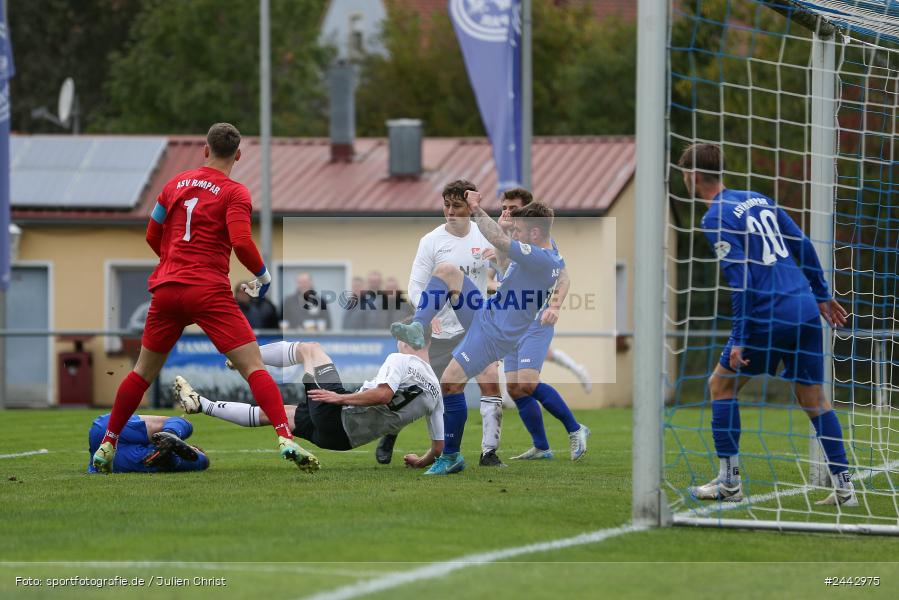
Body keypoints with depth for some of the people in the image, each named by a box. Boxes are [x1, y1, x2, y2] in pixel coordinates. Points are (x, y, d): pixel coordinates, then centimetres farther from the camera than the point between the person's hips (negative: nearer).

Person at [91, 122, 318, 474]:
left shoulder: (176, 183, 14)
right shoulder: (234, 193, -2)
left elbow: (153, 237, 21)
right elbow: (242, 243, -15)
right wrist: (263, 274, 2)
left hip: (167, 288, 5)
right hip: (210, 293, -5)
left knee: (143, 372, 19)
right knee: (255, 368, -8)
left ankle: (107, 445, 21)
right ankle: (285, 438, -24)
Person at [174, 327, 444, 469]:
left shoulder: (399, 361, -10)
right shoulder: (435, 389, 9)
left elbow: (383, 394, -30)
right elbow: (440, 446, 9)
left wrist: (340, 398, -23)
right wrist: (422, 462, 29)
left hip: (336, 418, -7)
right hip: (344, 440, 7)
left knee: (309, 349, 13)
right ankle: (202, 405, 37)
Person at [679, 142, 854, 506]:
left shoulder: (716, 219, -7)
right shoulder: (759, 200, 16)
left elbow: (741, 279, -16)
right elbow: (804, 247, 17)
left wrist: (740, 338, -15)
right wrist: (821, 295, 26)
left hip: (768, 318, -7)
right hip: (806, 310, 7)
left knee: (721, 384, 10)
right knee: (813, 399, 12)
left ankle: (729, 482, 7)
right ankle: (844, 488, 6)